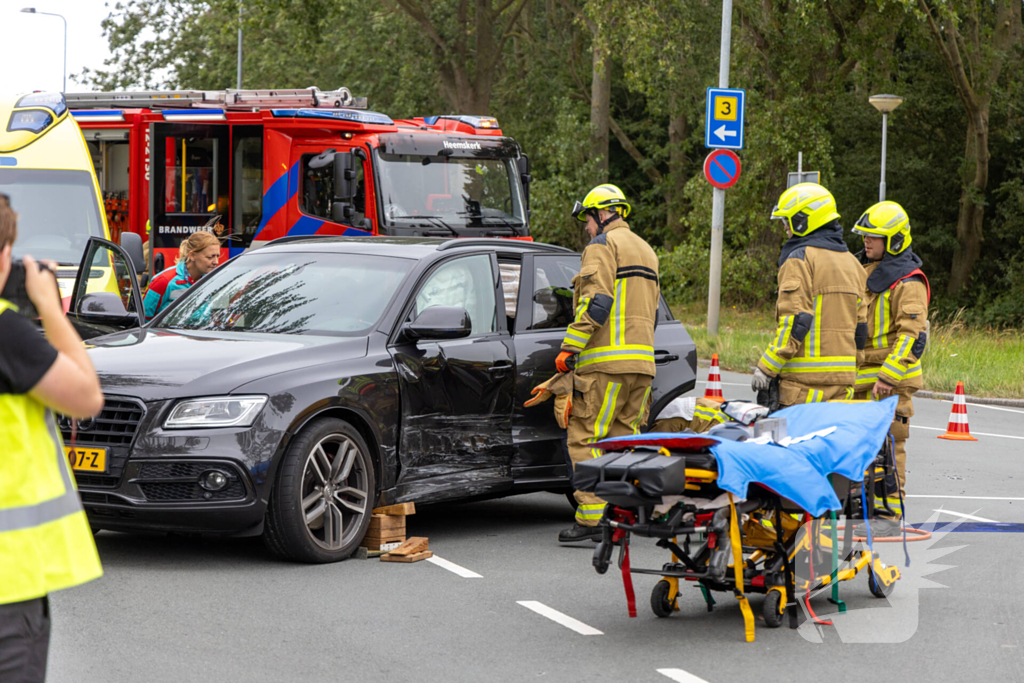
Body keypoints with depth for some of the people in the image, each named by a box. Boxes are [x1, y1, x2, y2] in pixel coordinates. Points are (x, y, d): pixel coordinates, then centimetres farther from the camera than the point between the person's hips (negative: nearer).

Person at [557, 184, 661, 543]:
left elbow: (596, 303, -16)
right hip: (642, 362, 9)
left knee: (586, 438, -7)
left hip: (607, 362, -9)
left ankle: (590, 519, -13)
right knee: (624, 438, 11)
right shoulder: (645, 250, 24)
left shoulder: (603, 246, -5)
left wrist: (569, 348, -15)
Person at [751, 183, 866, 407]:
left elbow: (795, 322, -16)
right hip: (843, 378, 8)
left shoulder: (800, 258, -8)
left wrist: (766, 368, -14)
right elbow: (860, 325, 18)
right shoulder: (851, 262, 17)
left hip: (807, 378, -8)